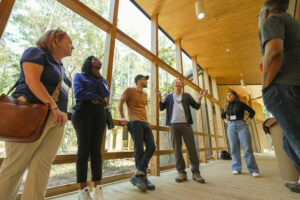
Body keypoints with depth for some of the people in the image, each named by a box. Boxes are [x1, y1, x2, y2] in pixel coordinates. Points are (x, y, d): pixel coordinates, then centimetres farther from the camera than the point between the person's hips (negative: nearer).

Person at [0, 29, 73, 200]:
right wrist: (53, 106, -19)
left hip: (56, 118, 7)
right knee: (15, 165, 1)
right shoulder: (36, 53, 3)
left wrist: (60, 112, 13)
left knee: (42, 165, 2)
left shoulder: (60, 67, 24)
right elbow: (32, 80, -13)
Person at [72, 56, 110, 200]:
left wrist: (99, 77, 3)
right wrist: (97, 96, 2)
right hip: (83, 112, -2)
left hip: (99, 113, 3)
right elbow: (78, 94, -3)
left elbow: (106, 94, 3)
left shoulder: (102, 79, 24)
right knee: (84, 149, -5)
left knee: (97, 149, -2)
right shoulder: (79, 76, 16)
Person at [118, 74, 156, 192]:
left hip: (145, 123, 7)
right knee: (139, 149, -7)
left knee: (151, 147, -7)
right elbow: (120, 103, 2)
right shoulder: (130, 90, 3)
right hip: (135, 122, -6)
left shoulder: (145, 94, 23)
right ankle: (143, 177, 6)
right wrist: (122, 117, -7)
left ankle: (138, 176, 0)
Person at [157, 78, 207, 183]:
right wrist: (159, 96, -4)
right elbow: (161, 108, 7)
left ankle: (196, 172, 10)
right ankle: (181, 172, 12)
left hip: (186, 124, 0)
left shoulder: (187, 95, 15)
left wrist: (200, 97, -5)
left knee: (192, 147, -2)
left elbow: (196, 106, 11)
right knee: (177, 149, 2)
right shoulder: (169, 97, 16)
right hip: (174, 125, 1)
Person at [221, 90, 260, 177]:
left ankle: (253, 170, 3)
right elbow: (222, 115, 30)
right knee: (234, 149, 4)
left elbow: (252, 112, 8)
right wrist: (225, 120, 15)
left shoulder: (240, 104, 3)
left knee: (247, 148, -6)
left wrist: (247, 119, 0)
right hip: (231, 127, 3)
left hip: (241, 125, -3)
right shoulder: (227, 106, 13)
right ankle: (236, 168, 11)